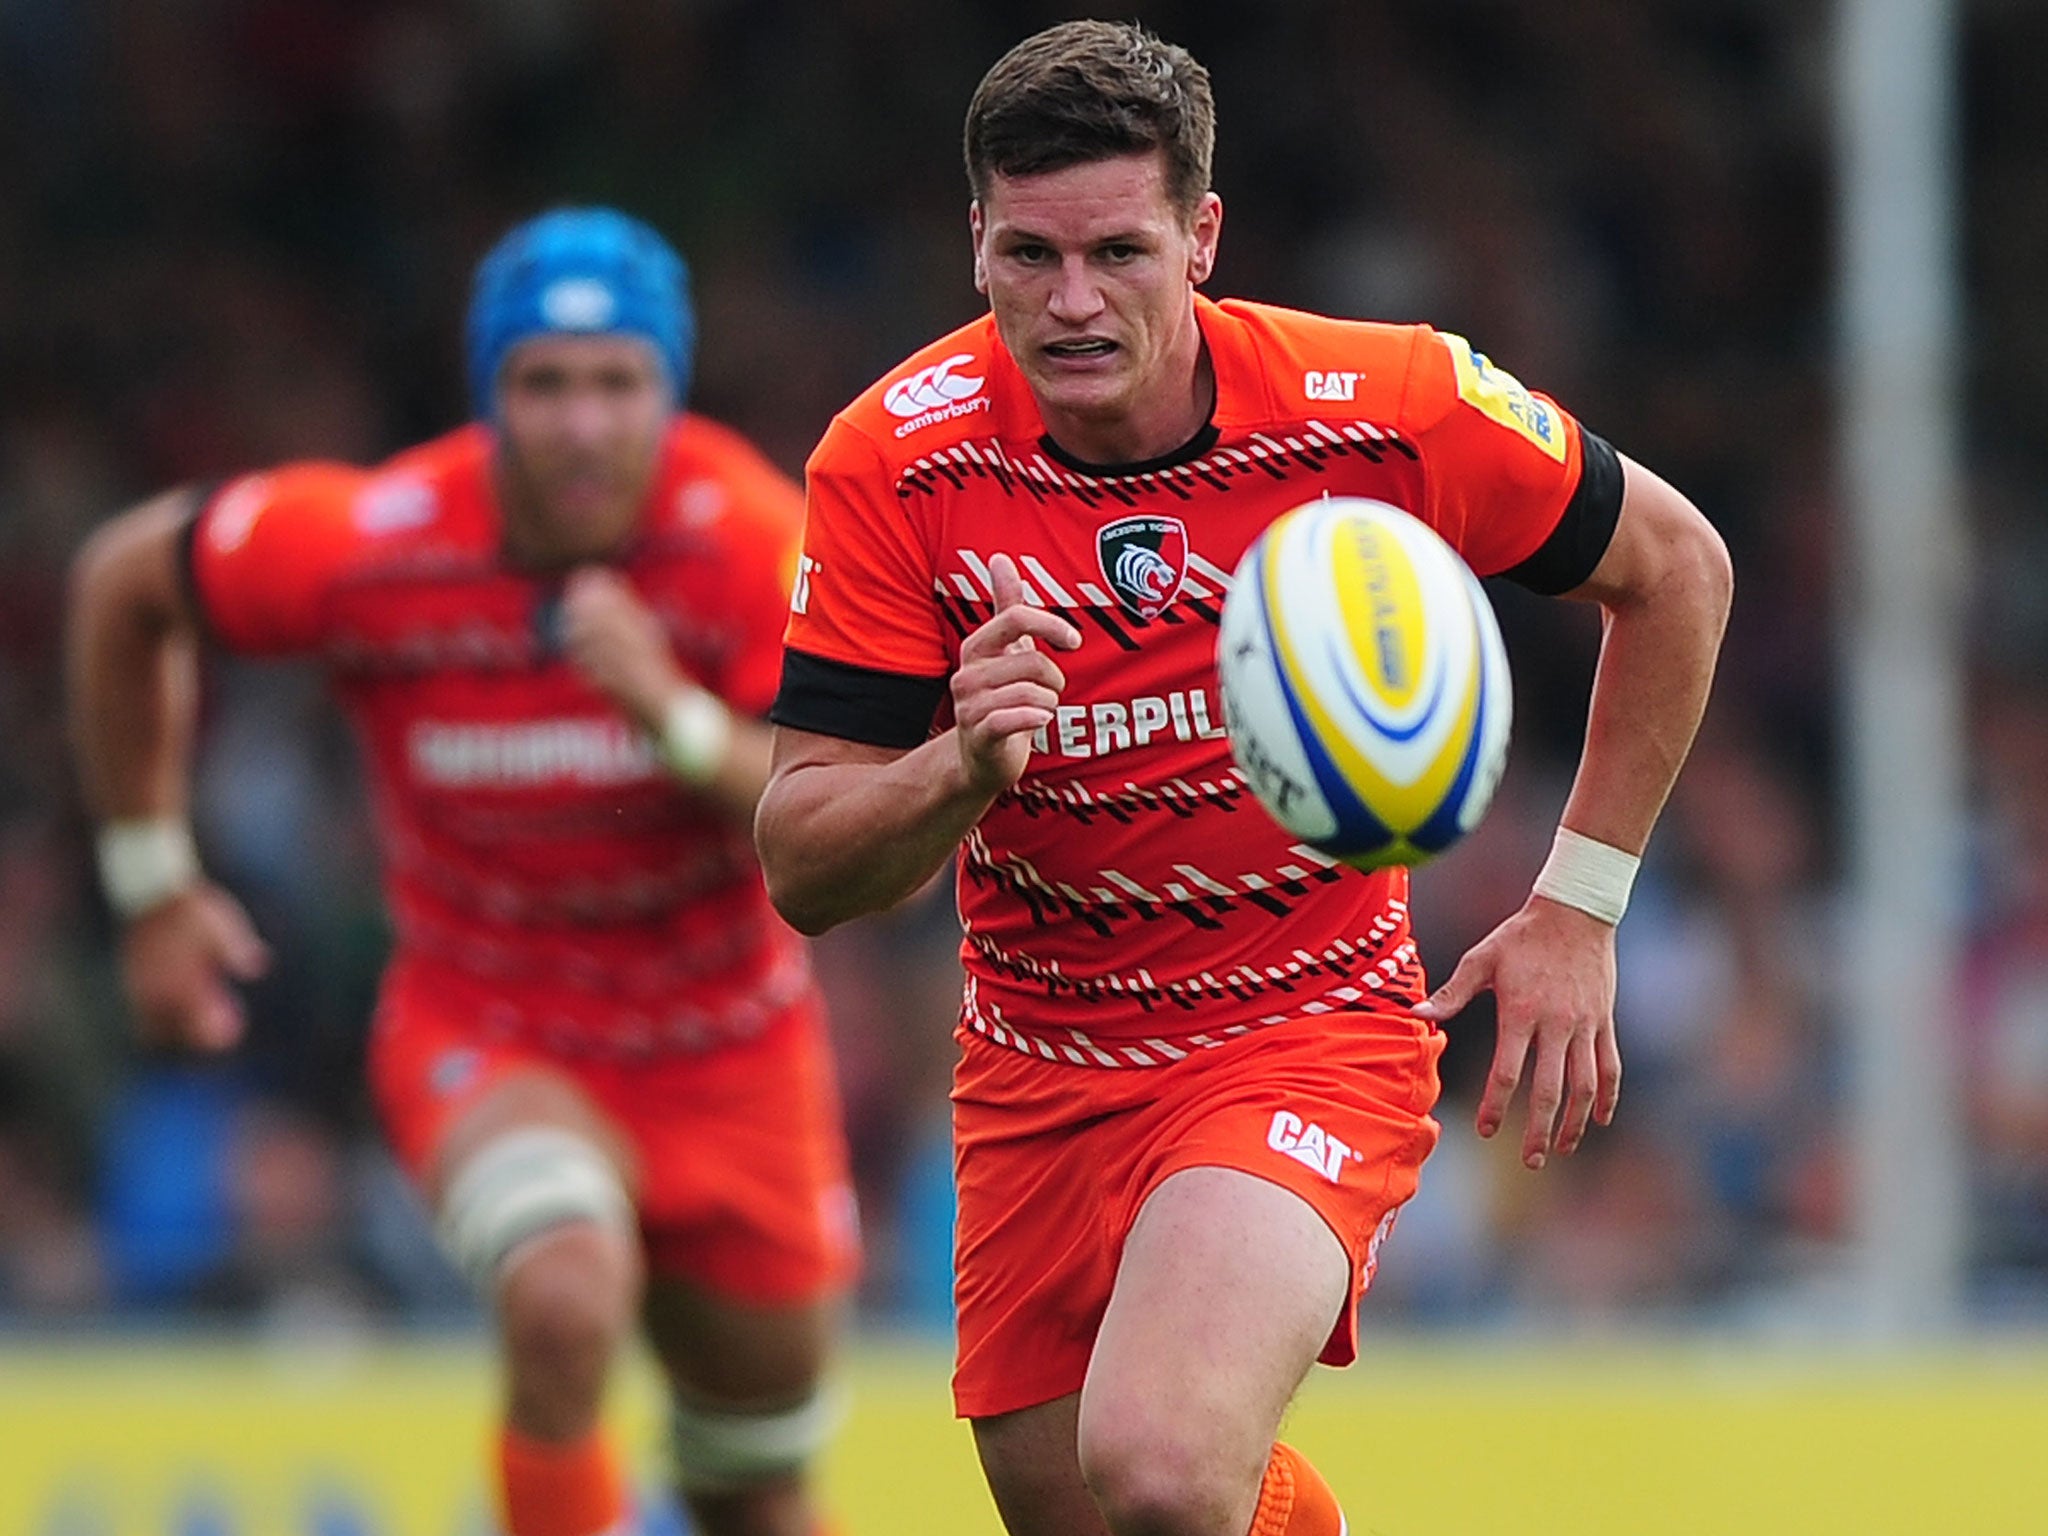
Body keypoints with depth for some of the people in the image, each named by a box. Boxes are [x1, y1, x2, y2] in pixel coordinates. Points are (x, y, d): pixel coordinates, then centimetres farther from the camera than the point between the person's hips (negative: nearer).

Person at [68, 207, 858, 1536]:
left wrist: (677, 713, -40)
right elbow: (124, 580, 0)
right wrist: (151, 882, 5)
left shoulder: (752, 541, -20)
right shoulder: (368, 543, -19)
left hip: (728, 1049, 2)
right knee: (569, 1300, -35)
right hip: (482, 1028, -2)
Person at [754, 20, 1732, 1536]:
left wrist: (1578, 909, -1)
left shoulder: (1391, 411, -16)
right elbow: (804, 871, -13)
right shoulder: (896, 465, -14)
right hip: (1037, 1060, 4)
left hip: (1312, 1032, -3)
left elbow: (1676, 567, 2)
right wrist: (962, 763, -34)